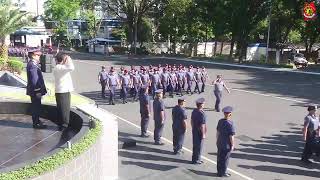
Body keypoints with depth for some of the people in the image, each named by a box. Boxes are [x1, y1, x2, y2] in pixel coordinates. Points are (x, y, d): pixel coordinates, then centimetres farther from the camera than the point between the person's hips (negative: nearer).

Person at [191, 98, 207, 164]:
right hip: (200, 132, -8)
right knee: (199, 146, 6)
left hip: (194, 131, 8)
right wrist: (203, 134, -14)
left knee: (195, 145, 18)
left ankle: (194, 158, 31)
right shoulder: (202, 114, -26)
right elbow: (202, 126, -23)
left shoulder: (194, 111, 0)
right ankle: (196, 160, 17)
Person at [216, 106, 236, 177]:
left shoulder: (220, 121, -2)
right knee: (225, 159, 8)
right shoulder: (230, 124, -24)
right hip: (227, 145, -7)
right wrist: (232, 145, -8)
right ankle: (222, 173, 19)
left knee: (219, 157, 18)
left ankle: (219, 171, 32)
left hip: (219, 143, 7)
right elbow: (231, 136, -20)